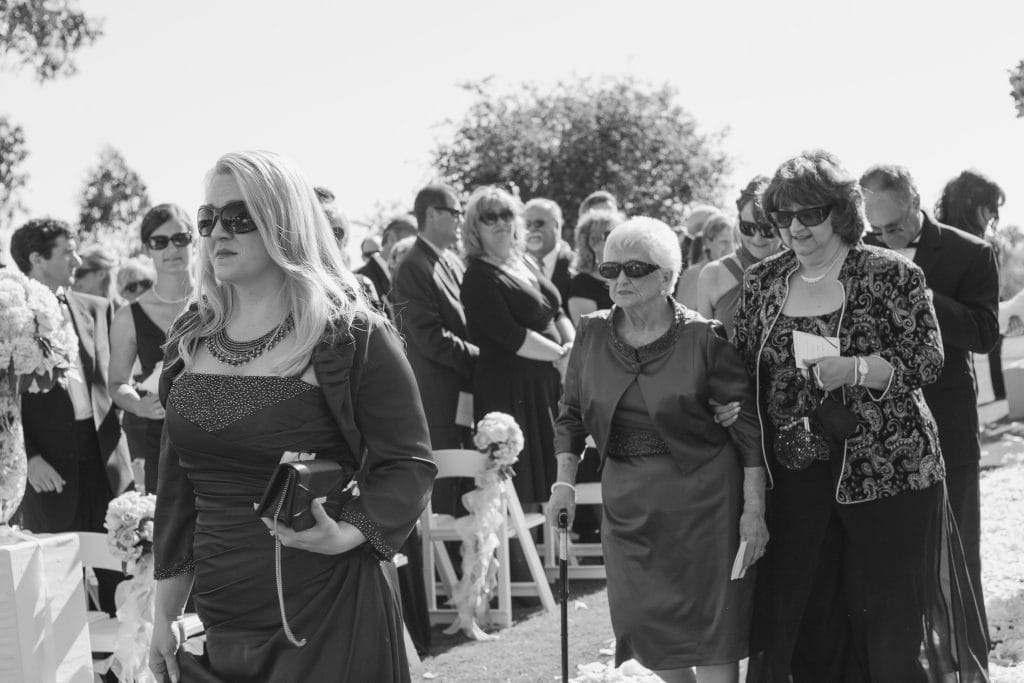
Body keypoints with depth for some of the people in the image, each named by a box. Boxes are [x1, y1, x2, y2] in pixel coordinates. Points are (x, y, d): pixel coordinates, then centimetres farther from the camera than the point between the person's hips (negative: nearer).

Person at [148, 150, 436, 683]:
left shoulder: (353, 338, -8)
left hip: (326, 624, -5)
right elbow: (177, 484, 13)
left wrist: (348, 534, -25)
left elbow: (409, 465, -8)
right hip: (219, 625, 5)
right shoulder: (190, 340, 9)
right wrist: (164, 615, 12)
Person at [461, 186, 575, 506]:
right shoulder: (480, 278, -11)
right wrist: (561, 354, -11)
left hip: (546, 383, 8)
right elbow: (510, 336, -18)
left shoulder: (526, 263, 14)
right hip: (511, 391, -8)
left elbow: (557, 313, 17)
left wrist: (572, 345, -3)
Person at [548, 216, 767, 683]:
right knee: (641, 620, 5)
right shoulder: (591, 334, 3)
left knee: (711, 625, -2)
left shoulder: (703, 339, -10)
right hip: (627, 502, 4)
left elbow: (748, 429, -8)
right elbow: (571, 415, 13)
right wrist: (564, 482, 1)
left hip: (700, 499, -4)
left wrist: (754, 509, -12)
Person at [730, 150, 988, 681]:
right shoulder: (762, 281, 9)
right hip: (796, 474, 4)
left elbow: (928, 359, -9)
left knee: (891, 617, 1)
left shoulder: (890, 274, -4)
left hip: (887, 472, -4)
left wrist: (855, 369, -22)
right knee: (804, 619, 7)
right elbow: (741, 368, 17)